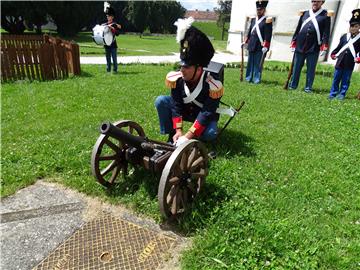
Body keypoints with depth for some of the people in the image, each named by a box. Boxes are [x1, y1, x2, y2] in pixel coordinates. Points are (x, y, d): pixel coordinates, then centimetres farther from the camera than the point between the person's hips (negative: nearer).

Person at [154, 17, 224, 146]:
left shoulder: (212, 86, -31)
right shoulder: (176, 79, -20)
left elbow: (207, 114, -31)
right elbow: (176, 105, -15)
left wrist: (188, 136, -37)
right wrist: (178, 131, -25)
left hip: (205, 115, -3)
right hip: (185, 110, 3)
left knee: (210, 133, -33)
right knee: (161, 101, -19)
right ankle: (172, 137, -8)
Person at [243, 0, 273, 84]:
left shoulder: (267, 21, -4)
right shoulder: (253, 20, 15)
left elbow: (268, 35, -11)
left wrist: (265, 46, -18)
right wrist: (245, 42, 17)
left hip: (260, 47, -6)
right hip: (251, 45, 6)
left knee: (258, 64, -2)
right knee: (250, 62, 10)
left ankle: (256, 79, 5)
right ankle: (249, 78, 18)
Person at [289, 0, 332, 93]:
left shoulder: (325, 15, 2)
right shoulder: (304, 14, 11)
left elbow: (326, 32, -2)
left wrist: (324, 47, -10)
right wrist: (293, 44, 9)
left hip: (314, 48, -2)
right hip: (300, 46, 3)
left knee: (311, 69, 2)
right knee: (296, 67, 7)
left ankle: (308, 88, 9)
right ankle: (292, 85, 17)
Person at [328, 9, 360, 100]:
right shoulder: (344, 36, 9)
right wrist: (333, 54, 2)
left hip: (350, 64, -2)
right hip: (340, 62, 2)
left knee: (345, 80, 5)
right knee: (336, 79, 7)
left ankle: (342, 95, 13)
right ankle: (333, 94, 16)